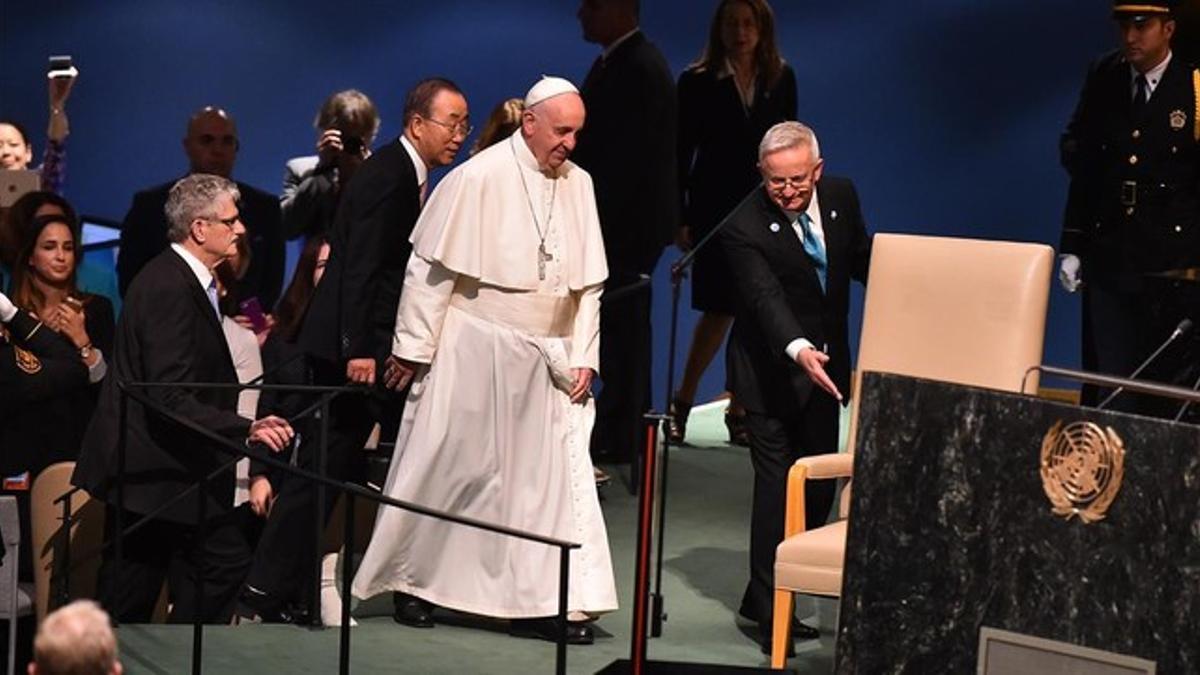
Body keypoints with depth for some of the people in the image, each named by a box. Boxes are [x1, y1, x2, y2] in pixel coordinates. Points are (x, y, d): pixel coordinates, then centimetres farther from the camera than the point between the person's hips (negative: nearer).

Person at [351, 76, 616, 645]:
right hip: (473, 353, -5)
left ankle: (546, 604, 4)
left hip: (544, 360, 5)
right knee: (447, 470, 5)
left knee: (555, 477, 0)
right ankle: (415, 585, 21)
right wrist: (413, 348, -8)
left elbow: (587, 283, 9)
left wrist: (583, 358, 2)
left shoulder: (578, 184, 5)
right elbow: (432, 268, -8)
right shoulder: (479, 178, -11)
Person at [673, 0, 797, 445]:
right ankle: (682, 402, 11)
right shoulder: (698, 82, -2)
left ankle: (739, 411, 11)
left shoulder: (781, 79, 6)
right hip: (716, 207, -3)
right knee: (720, 308, -5)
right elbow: (682, 153, -1)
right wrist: (681, 218, -6)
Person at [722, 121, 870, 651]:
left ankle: (762, 598, 23)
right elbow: (767, 299, -32)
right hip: (771, 372, -6)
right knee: (777, 486, -8)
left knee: (819, 486, 10)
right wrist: (798, 349, -49)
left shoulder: (840, 196, -4)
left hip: (824, 366, 6)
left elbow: (862, 260, 10)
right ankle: (770, 611, 2)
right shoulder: (745, 228, -22)